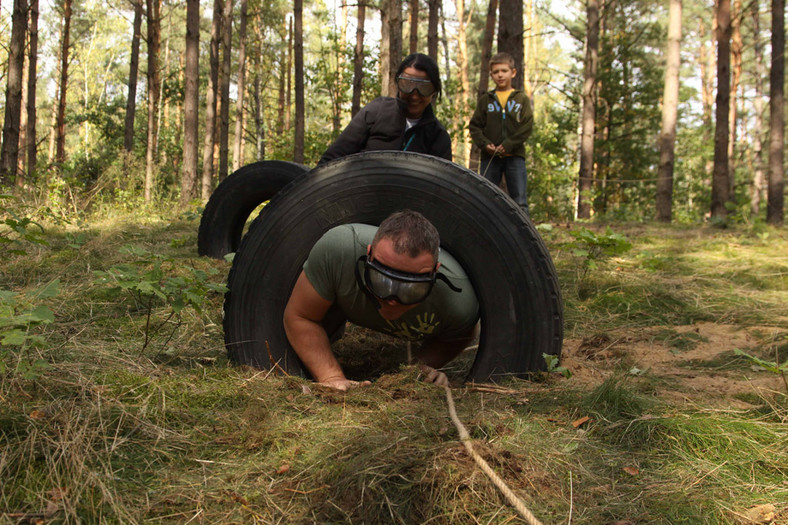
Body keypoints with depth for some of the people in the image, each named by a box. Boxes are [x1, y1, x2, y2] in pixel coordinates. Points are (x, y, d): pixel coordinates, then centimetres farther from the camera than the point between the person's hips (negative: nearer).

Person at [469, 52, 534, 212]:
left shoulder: (522, 98, 6)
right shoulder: (485, 99, 9)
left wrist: (508, 145, -12)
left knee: (519, 199, -3)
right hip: (489, 157, 1)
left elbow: (527, 127, -1)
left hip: (515, 156, -1)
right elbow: (474, 126, 7)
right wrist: (485, 144, -10)